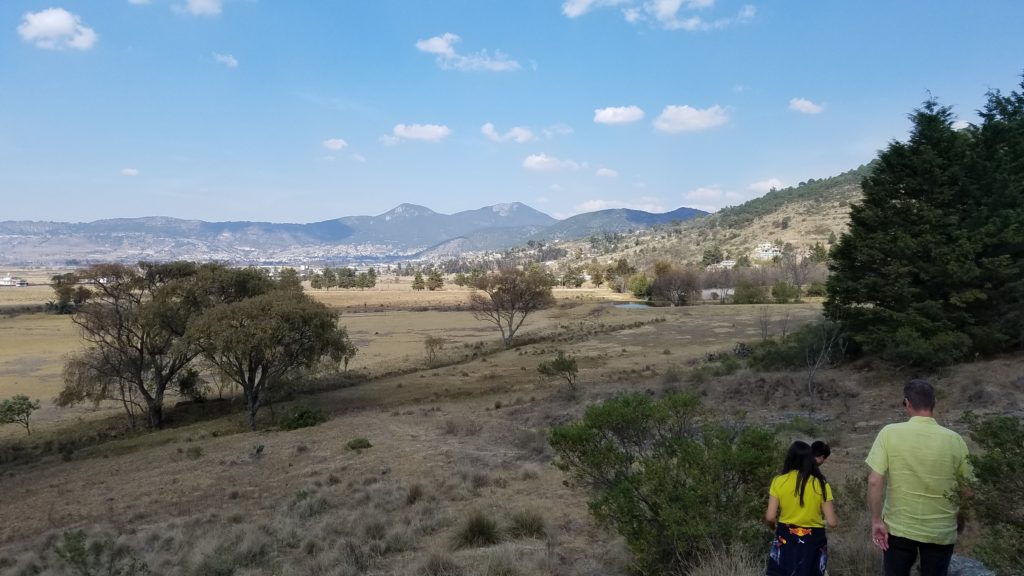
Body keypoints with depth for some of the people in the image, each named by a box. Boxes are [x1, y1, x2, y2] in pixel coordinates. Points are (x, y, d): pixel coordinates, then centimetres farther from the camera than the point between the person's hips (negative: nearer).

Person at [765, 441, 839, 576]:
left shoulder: (778, 481, -7)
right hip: (812, 541, 0)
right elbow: (832, 522, -8)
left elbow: (770, 517, -9)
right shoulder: (820, 484, -7)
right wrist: (833, 513, 14)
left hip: (785, 539, 0)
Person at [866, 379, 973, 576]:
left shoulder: (890, 433, -12)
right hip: (941, 531, 1)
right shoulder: (954, 439, -8)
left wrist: (876, 520, -7)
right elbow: (966, 489, 0)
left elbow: (874, 481, -16)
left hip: (899, 527, -1)